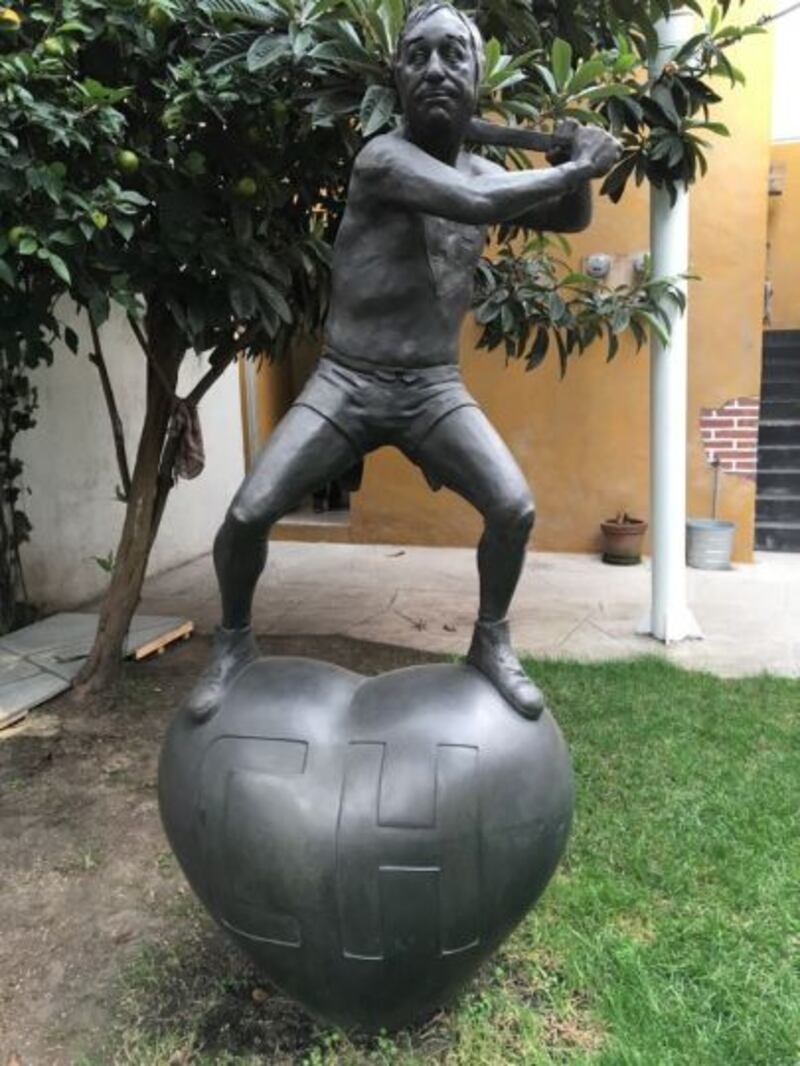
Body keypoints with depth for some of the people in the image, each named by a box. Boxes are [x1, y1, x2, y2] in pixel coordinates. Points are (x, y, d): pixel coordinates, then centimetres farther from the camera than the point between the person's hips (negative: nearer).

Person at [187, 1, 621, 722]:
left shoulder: (482, 170, 8)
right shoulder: (383, 158, -13)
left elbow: (570, 219, 21)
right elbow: (474, 204, -29)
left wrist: (579, 161, 0)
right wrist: (578, 167, -17)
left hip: (435, 389, 4)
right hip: (346, 383, -4)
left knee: (514, 509, -15)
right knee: (249, 514, -15)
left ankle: (491, 642, 11)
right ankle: (234, 643, 13)